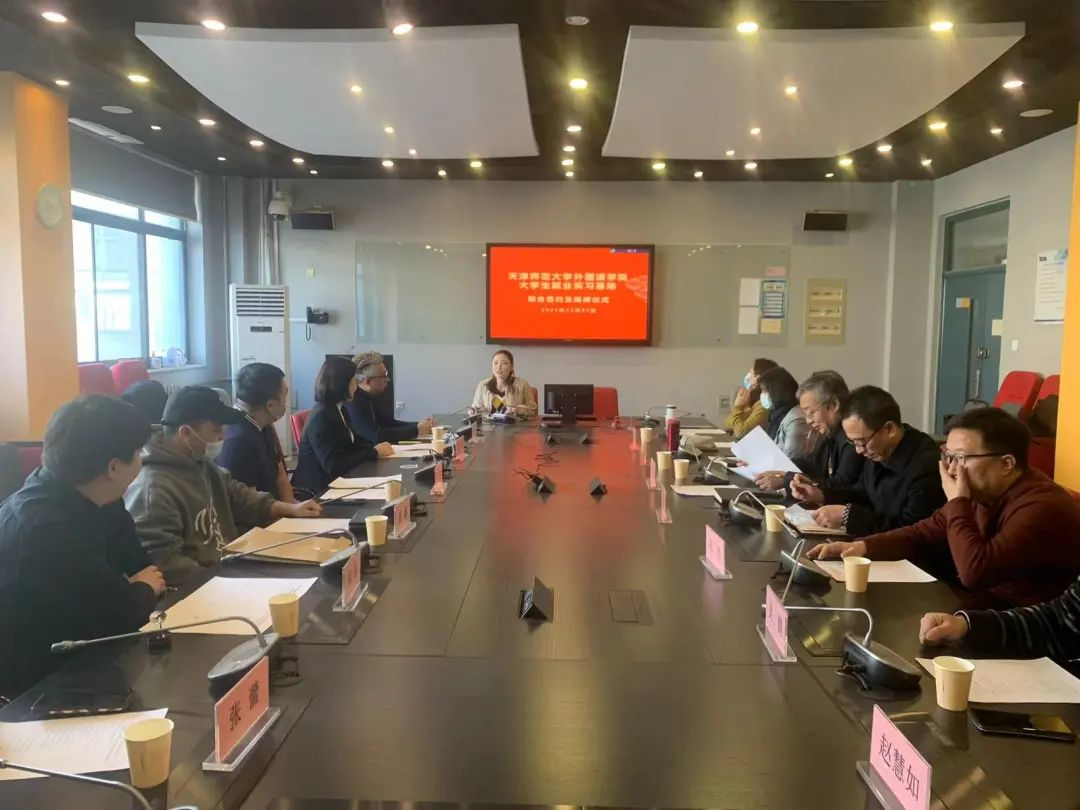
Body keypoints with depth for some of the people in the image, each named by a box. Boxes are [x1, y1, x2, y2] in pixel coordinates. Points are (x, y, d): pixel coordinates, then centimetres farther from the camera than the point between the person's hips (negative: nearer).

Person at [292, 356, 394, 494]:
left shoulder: (339, 409, 9)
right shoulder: (322, 416, -19)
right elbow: (333, 466, -24)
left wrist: (377, 448, -6)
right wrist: (374, 453, -17)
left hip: (333, 481, 9)